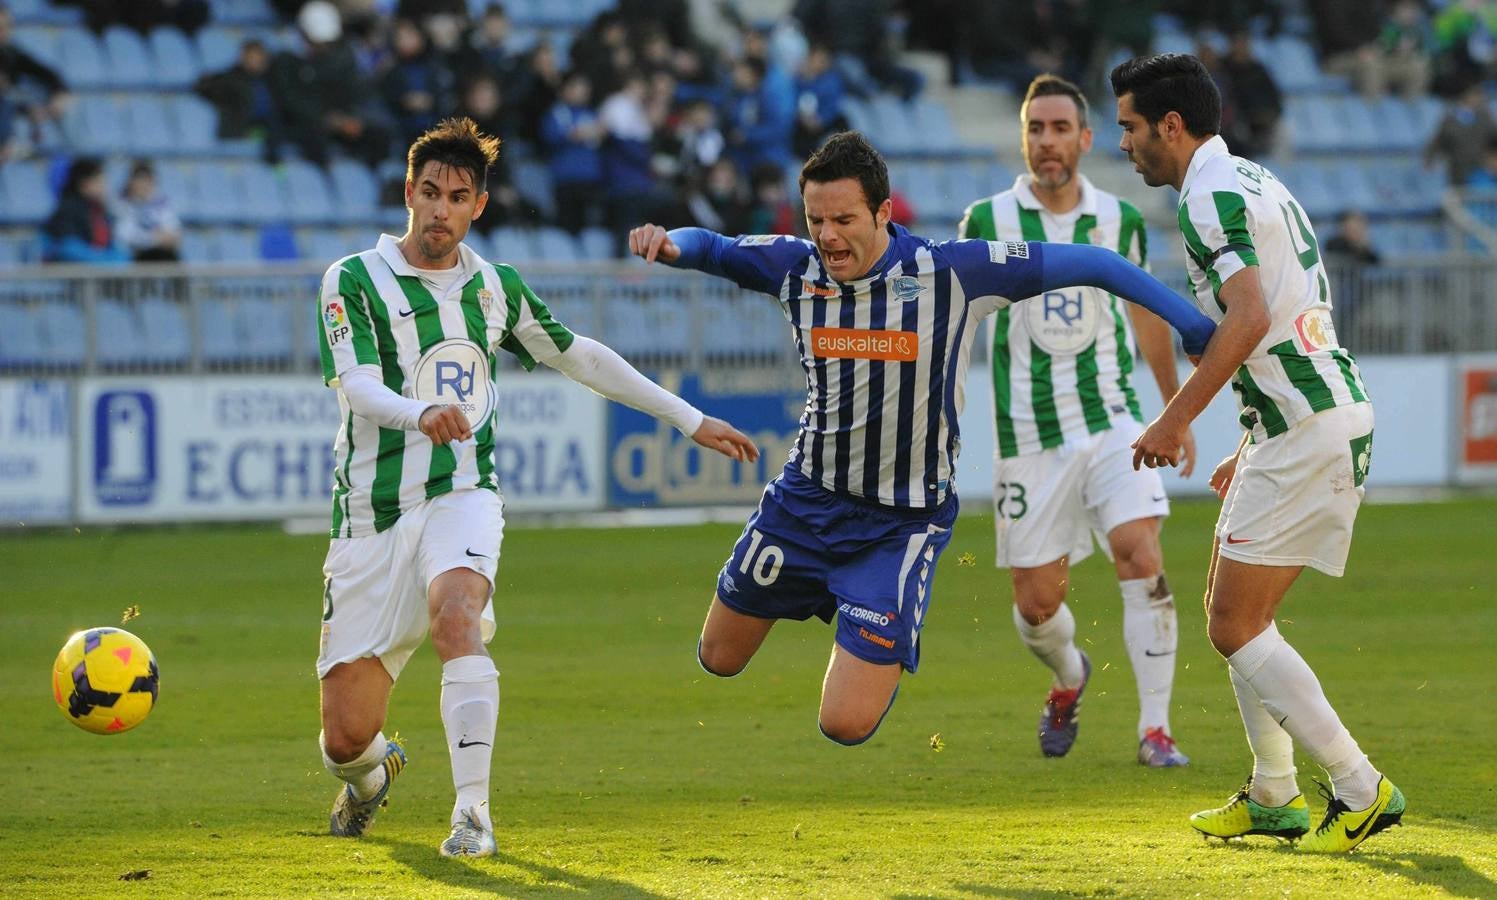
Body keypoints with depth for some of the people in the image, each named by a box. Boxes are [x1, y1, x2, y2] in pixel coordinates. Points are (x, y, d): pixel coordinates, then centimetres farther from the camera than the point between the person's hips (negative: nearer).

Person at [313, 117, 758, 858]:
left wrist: (689, 419, 22)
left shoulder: (496, 288, 9)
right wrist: (421, 413, -41)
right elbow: (356, 387, -18)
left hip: (461, 497, 1)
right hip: (373, 513, -1)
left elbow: (578, 356, 22)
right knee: (346, 736, -3)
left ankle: (472, 814, -33)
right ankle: (373, 772, 36)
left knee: (456, 612, -35)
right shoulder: (354, 281, -4)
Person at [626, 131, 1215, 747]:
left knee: (846, 725, -9)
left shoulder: (953, 273, -19)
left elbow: (1087, 264, -13)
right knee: (719, 657, 17)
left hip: (901, 526, -4)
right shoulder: (796, 267, -7)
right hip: (804, 501, 4)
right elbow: (711, 249, 9)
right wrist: (669, 244, -15)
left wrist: (1195, 327, -13)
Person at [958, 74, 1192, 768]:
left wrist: (1177, 409, 24)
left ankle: (1155, 729, -11)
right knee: (1036, 603, 2)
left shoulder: (1120, 221, 3)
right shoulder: (987, 221, -3)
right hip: (1027, 435, 0)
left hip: (1111, 420, 0)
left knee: (1142, 560, -19)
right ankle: (1067, 678, 38)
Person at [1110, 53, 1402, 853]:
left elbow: (1251, 319, -26)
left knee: (1235, 626, -7)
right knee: (1233, 609, 16)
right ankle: (1273, 798, 21)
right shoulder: (1249, 182, 20)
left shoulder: (1213, 195, -12)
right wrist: (1250, 451, 27)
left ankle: (1361, 790, -7)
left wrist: (1175, 420, -21)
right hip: (1302, 419, 10)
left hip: (1305, 426, -10)